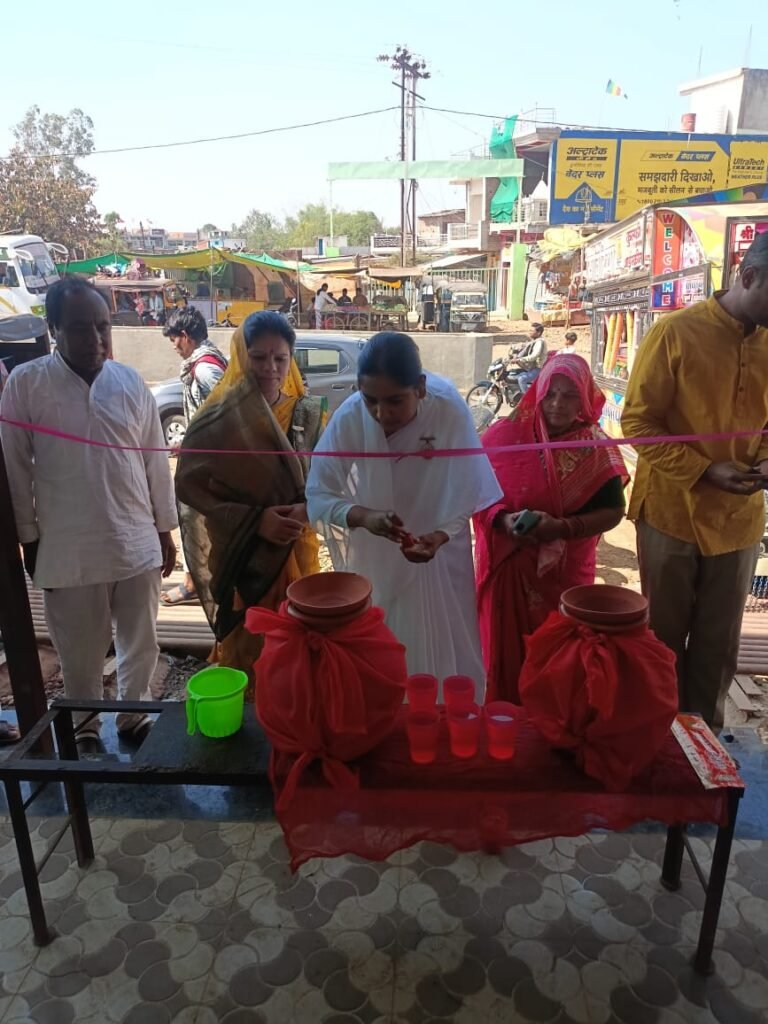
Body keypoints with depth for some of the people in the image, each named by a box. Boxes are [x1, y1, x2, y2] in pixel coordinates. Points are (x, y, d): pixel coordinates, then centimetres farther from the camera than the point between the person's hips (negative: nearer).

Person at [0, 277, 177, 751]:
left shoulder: (131, 382, 0)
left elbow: (156, 461, 5)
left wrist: (165, 531, 8)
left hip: (137, 544, 2)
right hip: (69, 549, -2)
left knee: (141, 645, 15)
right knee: (81, 654, 13)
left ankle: (136, 718, 39)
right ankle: (86, 730, 38)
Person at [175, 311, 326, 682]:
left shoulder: (309, 414, 0)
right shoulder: (218, 419, -9)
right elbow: (189, 486, -9)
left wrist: (306, 510, -16)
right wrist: (253, 520, -18)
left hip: (296, 552, 3)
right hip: (240, 558, -3)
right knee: (246, 651, 7)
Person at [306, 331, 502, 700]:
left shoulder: (450, 410, -28)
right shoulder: (348, 418, -25)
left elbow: (468, 491, -19)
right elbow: (318, 494, -18)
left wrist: (439, 537, -37)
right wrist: (362, 516, -37)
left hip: (438, 549, 0)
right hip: (373, 557, 1)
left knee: (442, 651, 14)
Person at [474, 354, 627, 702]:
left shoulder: (596, 450, -4)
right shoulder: (505, 435, -5)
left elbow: (612, 511, -4)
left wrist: (562, 527, -19)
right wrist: (502, 520, -21)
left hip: (565, 573, 0)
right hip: (509, 567, 0)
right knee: (506, 651, 9)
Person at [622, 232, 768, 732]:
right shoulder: (677, 332, -11)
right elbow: (638, 420, -11)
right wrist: (705, 471, -18)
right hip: (673, 512, -4)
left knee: (719, 642, 14)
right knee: (666, 636, 12)